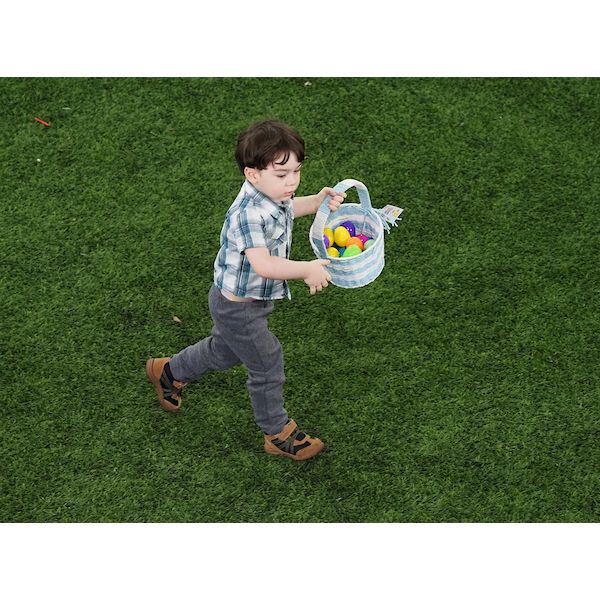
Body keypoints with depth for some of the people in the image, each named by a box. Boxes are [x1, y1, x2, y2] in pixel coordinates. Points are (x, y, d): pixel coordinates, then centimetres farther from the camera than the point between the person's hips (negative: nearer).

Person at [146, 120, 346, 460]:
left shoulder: (272, 194, -6)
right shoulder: (250, 214, -35)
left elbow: (288, 209, 19)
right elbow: (263, 264, -44)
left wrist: (317, 202, 4)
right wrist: (307, 269, -38)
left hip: (248, 300, 10)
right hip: (238, 308, -10)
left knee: (226, 351, 31)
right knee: (267, 364, 7)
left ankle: (169, 372, 54)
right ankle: (279, 433, 27)